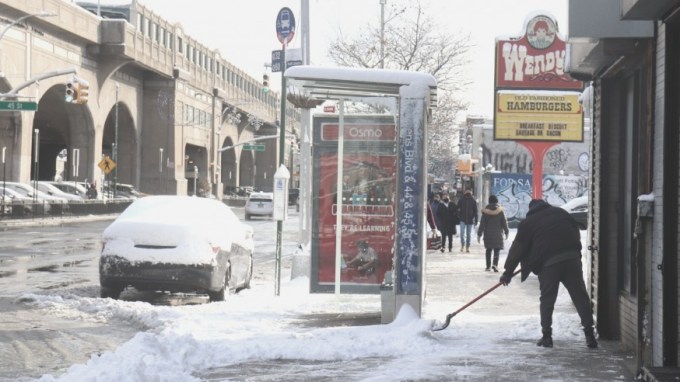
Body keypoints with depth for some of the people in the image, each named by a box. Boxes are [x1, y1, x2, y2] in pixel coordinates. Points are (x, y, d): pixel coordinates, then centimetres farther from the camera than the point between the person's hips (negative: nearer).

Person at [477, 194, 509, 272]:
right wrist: (506, 232, 11)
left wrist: (479, 234, 3)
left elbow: (482, 223, -2)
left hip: (488, 234, 2)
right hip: (498, 234, -2)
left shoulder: (485, 211, -3)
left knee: (488, 249, 14)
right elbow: (504, 222, -1)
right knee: (497, 250, -2)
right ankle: (495, 264, -22)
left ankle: (488, 266, 17)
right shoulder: (500, 211, -5)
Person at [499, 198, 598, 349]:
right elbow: (576, 233, 21)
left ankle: (546, 336, 6)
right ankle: (590, 335, 0)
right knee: (580, 297, 4)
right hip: (572, 258, 2)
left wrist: (508, 272, 15)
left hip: (548, 263, -2)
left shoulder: (528, 223, 11)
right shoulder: (561, 213, 19)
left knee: (547, 300, 8)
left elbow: (517, 249, 11)